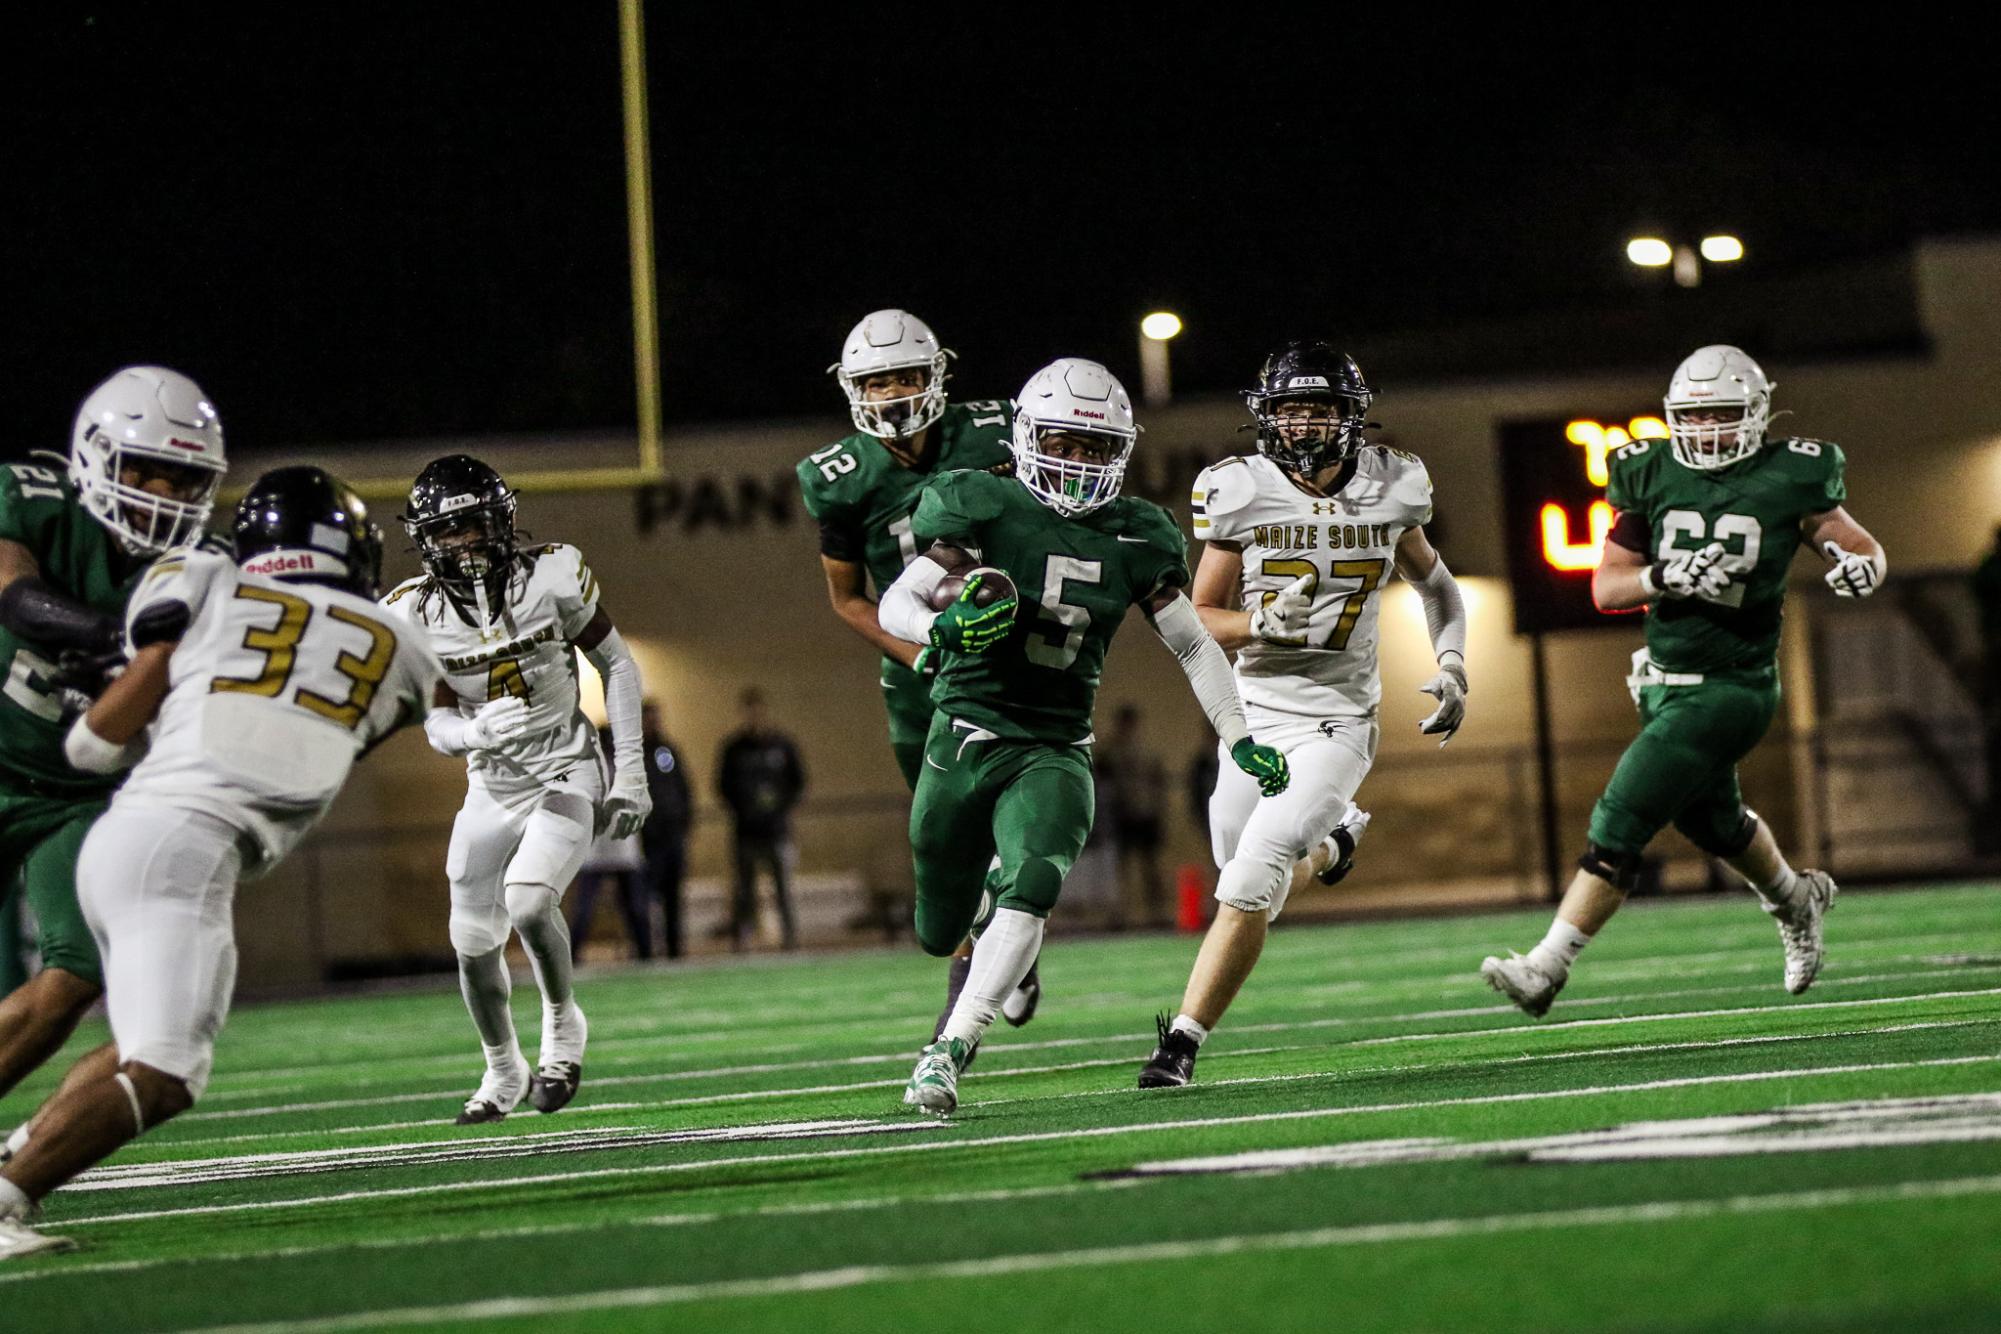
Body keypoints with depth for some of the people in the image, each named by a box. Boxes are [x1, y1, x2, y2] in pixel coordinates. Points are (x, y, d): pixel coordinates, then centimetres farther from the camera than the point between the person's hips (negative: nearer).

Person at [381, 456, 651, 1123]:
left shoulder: (551, 577, -15)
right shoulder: (415, 615, -9)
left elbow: (617, 665, -3)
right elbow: (438, 725, -5)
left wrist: (630, 771, -5)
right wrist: (480, 732, -30)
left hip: (568, 773, -3)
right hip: (493, 786, 3)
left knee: (528, 899, -26)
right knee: (474, 943, 4)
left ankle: (562, 1023, 2)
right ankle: (504, 1072, 30)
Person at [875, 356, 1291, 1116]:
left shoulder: (1134, 539, 2)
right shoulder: (984, 509, -9)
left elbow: (1193, 646, 12)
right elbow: (896, 605, -12)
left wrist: (1239, 740, 6)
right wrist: (943, 628, -34)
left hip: (1054, 752, 1)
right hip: (966, 739, -1)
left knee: (1031, 889, -27)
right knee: (943, 934, 11)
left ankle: (950, 1051, -26)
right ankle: (981, 895, 50)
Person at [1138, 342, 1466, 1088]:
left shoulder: (1388, 490, -2)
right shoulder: (1241, 494, -6)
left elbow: (1433, 583, 17)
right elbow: (1201, 620, -1)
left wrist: (1451, 668, 3)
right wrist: (1263, 621, -21)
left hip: (1335, 725, -2)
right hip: (1254, 715, 2)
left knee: (1247, 889, -16)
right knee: (1254, 899, 14)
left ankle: (1181, 1043, -8)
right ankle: (1328, 844, 47)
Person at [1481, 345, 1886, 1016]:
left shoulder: (1787, 479, -9)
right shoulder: (1653, 476, -1)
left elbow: (1861, 544, 4)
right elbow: (1605, 587, -3)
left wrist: (1859, 564, -21)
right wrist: (1667, 577, -23)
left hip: (1731, 690, -6)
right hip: (1663, 682, 6)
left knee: (1619, 822, -14)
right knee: (1714, 821, 26)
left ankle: (1546, 968, -11)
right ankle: (1797, 899, 56)